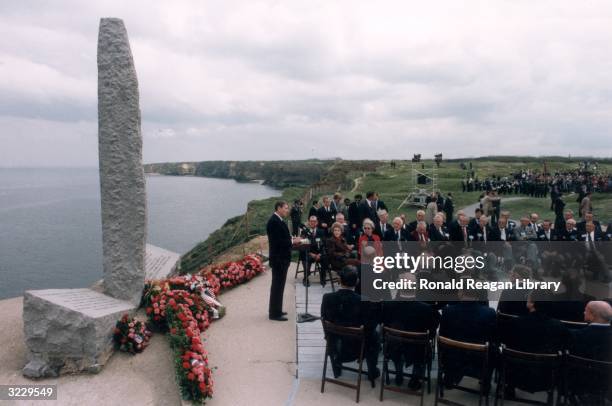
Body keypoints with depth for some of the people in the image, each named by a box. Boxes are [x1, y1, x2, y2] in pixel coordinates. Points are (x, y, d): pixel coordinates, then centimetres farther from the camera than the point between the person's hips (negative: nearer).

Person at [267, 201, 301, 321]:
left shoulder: (278, 221, 12)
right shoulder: (274, 221, -19)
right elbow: (277, 241, -24)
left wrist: (291, 239, 3)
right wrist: (292, 241, -19)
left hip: (282, 258, 10)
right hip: (278, 258, -10)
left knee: (279, 285, 17)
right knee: (277, 285, -4)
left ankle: (276, 310, 27)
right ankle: (274, 313, 4)